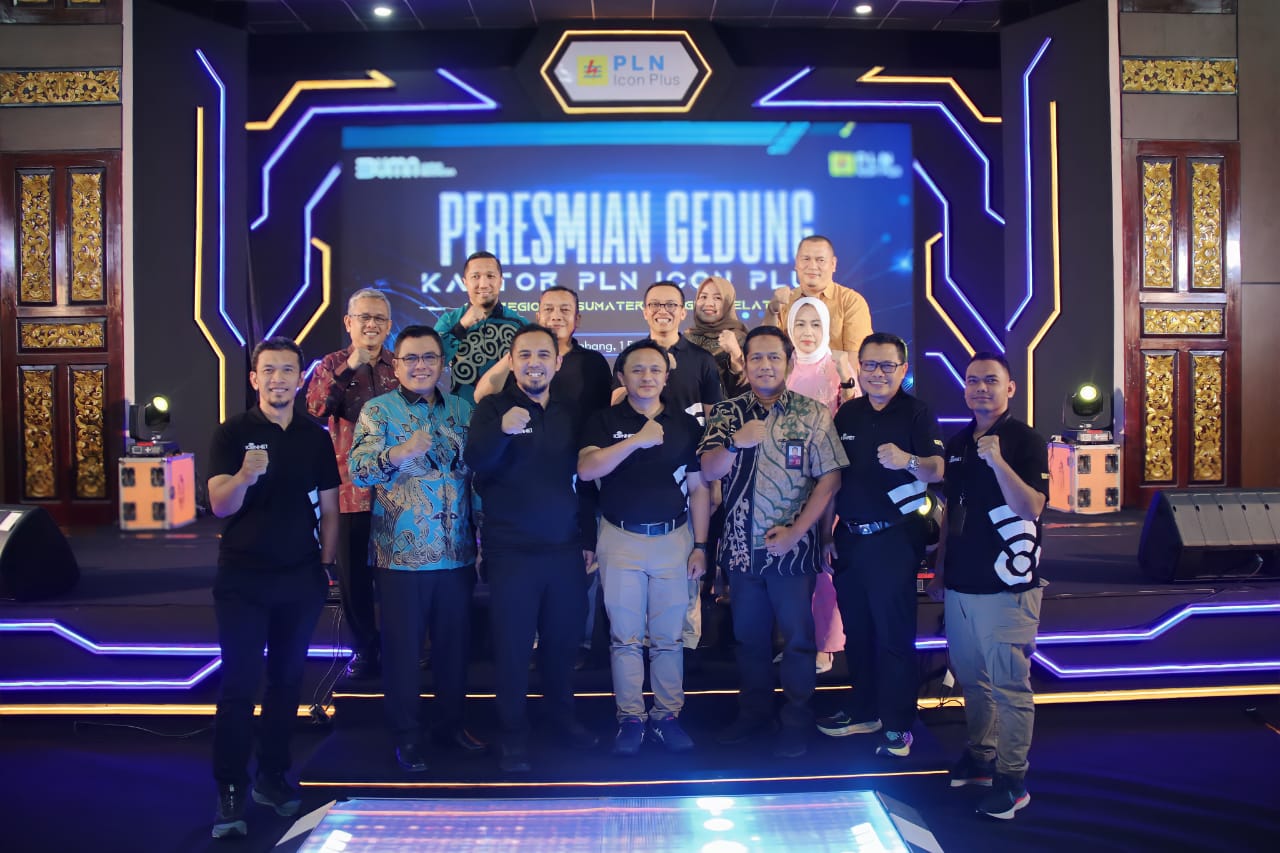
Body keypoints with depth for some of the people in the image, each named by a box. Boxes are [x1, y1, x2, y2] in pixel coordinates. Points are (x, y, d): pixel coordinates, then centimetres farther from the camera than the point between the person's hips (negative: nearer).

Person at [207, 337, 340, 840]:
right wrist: (245, 476, -34)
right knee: (238, 686, -4)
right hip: (242, 578, -3)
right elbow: (219, 506, -14)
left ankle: (272, 776, 23)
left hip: (301, 579, 3)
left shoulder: (316, 437, 6)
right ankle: (230, 793, 5)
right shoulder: (232, 434, -3)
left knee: (287, 680, 10)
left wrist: (325, 565, 5)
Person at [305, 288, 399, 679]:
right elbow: (315, 409, -17)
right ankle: (363, 648, 25)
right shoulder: (331, 365, 2)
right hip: (351, 487, 0)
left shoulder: (400, 366, 5)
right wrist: (350, 368, -20)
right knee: (353, 572, 9)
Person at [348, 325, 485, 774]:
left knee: (454, 641, 13)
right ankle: (407, 735, 20)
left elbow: (477, 471, 11)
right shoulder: (378, 410, -2)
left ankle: (451, 722, 29)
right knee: (402, 645, 5)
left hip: (458, 553, 4)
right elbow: (358, 468, -15)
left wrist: (483, 532, 4)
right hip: (401, 554, -3)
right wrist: (400, 452, -33)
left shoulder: (462, 410, 9)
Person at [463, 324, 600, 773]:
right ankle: (513, 734, 20)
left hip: (566, 550, 4)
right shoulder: (494, 407, -3)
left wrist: (589, 537, 14)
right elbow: (474, 460, -21)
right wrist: (502, 430, -40)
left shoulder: (569, 414, 10)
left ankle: (562, 716, 34)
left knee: (562, 640, 14)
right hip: (511, 552, -3)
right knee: (512, 646, 5)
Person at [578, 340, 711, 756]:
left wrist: (700, 546, 2)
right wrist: (637, 440, -21)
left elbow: (698, 488, 7)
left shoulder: (686, 424, 7)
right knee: (626, 637, 4)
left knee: (669, 637, 6)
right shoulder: (605, 421, 2)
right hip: (621, 539, -1)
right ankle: (630, 719, 14)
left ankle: (667, 716, 18)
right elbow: (585, 469, -15)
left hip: (674, 538, 1)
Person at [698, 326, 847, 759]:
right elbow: (709, 471, -6)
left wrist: (793, 532, -14)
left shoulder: (812, 414, -4)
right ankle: (755, 710, 33)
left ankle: (797, 720, 23)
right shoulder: (727, 413, 3)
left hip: (792, 548, -3)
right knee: (748, 635, 16)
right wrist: (736, 442, -26)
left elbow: (828, 479, -8)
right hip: (741, 546, 3)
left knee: (798, 636, 7)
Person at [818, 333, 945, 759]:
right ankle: (865, 710, 28)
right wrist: (827, 532, 10)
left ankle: (897, 724, 12)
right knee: (856, 630, 13)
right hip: (848, 538, 5)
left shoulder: (916, 413, -6)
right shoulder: (847, 414, 8)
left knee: (893, 633, 0)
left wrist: (908, 461, -39)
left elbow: (936, 470, -18)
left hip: (894, 538, -5)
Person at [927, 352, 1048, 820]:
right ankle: (980, 755, 31)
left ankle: (1012, 779, 9)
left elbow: (1031, 508, -20)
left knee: (1009, 686, -1)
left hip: (1006, 588, -6)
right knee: (971, 680, 16)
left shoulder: (1026, 441, -8)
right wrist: (939, 568, 18)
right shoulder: (957, 443, 11)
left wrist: (998, 461, -30)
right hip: (960, 586, 6)